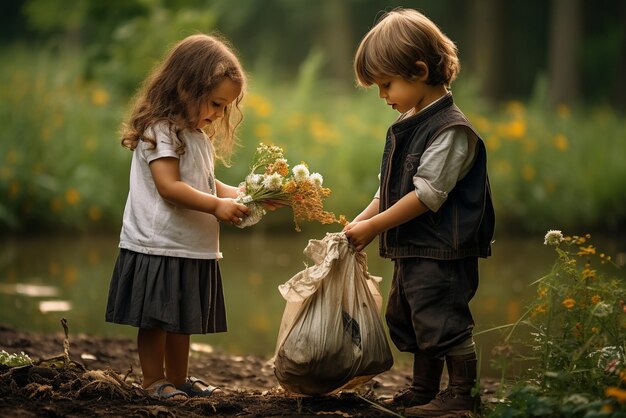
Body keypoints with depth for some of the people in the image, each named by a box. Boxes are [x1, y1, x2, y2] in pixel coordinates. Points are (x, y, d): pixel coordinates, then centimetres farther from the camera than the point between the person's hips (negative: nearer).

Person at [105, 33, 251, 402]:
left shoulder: (199, 136, 17)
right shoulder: (160, 130, -14)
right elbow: (169, 186, -22)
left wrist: (241, 195, 4)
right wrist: (216, 205, -24)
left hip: (192, 247, 9)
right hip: (158, 245, -9)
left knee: (183, 318, 15)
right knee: (155, 318, 0)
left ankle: (178, 378, 25)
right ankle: (154, 381, 8)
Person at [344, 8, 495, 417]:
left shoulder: (451, 129, -18)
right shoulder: (407, 126, 12)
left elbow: (427, 195, -23)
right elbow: (391, 189, 16)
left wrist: (374, 226, -19)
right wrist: (361, 221, 3)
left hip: (442, 253, -10)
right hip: (410, 252, 10)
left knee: (444, 321, -5)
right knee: (407, 318, 19)